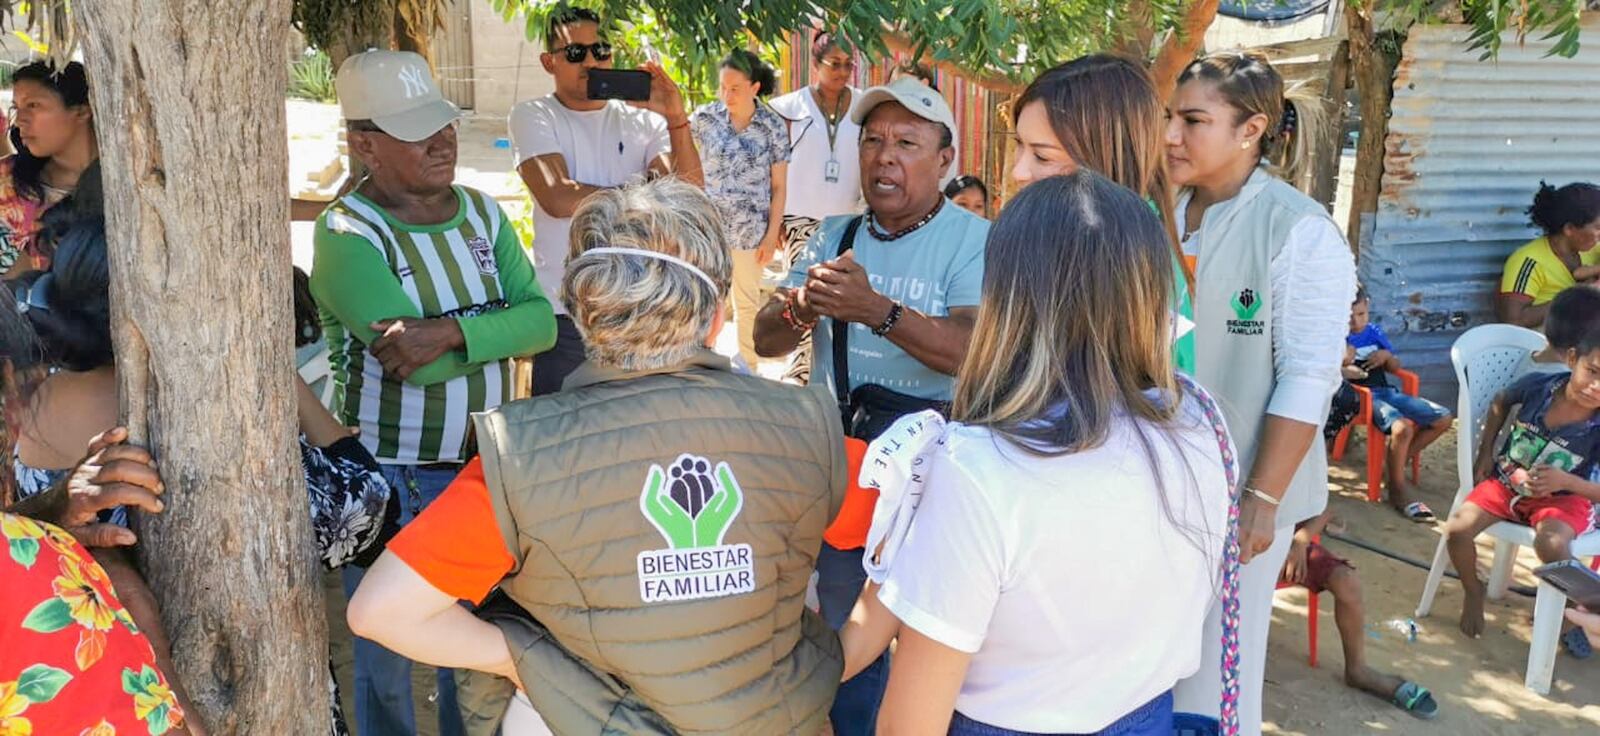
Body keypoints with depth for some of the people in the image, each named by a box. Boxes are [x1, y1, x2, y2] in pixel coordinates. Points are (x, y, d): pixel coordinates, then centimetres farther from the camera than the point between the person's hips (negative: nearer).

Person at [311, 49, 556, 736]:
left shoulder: (482, 211, 2)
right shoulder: (347, 234, -16)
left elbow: (542, 321, -11)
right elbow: (416, 363, -26)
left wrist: (451, 332, -27)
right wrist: (498, 326, -13)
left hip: (484, 465, 5)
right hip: (387, 478, -5)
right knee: (388, 659, 13)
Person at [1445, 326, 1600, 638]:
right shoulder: (1538, 386, -17)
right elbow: (1500, 404, 10)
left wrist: (1564, 481, -30)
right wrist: (1485, 454, 7)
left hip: (1563, 498, -3)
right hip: (1506, 481, 3)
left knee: (1552, 544, -35)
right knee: (1457, 530, -19)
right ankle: (1473, 592, 12)